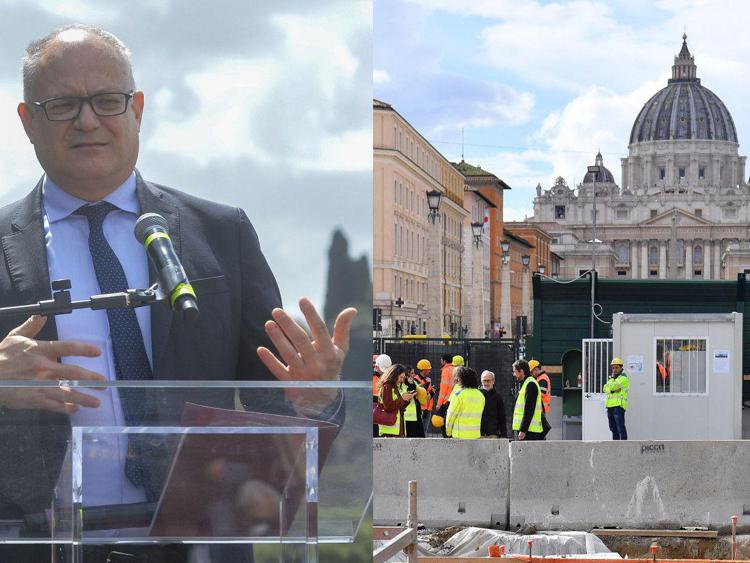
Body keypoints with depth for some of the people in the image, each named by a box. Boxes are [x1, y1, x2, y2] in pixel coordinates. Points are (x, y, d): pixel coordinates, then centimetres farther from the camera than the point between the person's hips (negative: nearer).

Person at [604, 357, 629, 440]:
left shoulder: (624, 378, -4)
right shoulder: (611, 378, 21)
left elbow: (614, 386, -16)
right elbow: (606, 388, 8)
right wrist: (613, 390, -11)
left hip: (619, 406, -8)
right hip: (610, 405, 8)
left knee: (621, 428, -12)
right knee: (613, 428, 11)